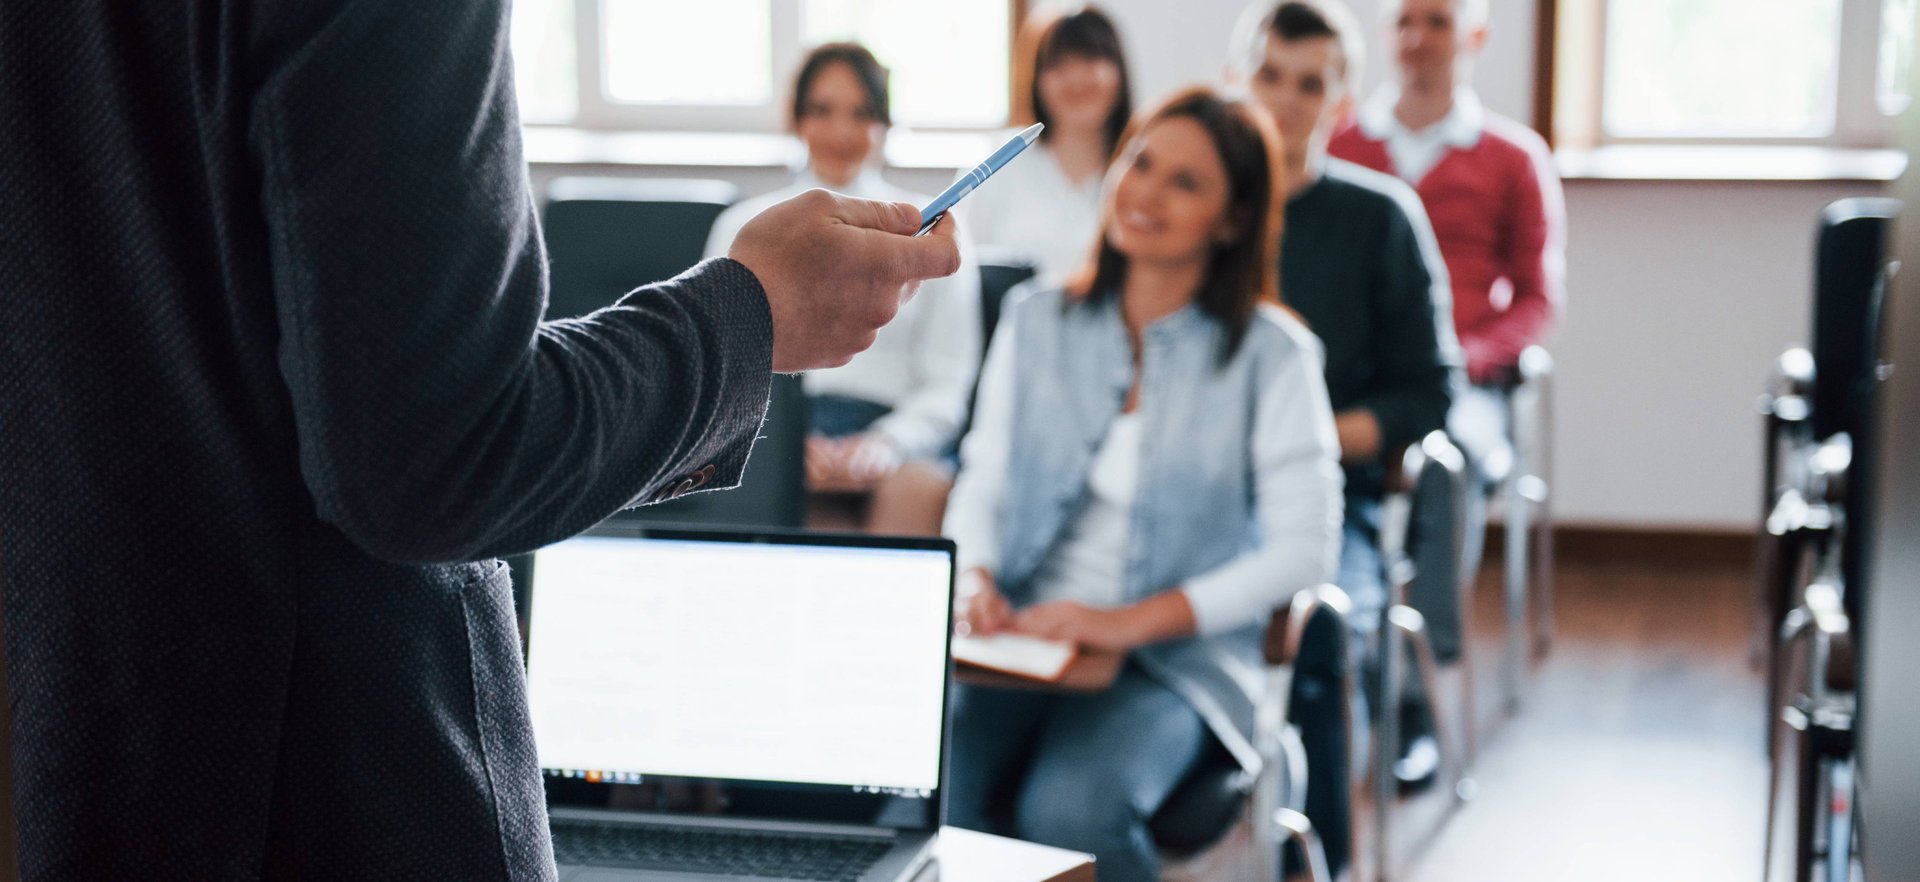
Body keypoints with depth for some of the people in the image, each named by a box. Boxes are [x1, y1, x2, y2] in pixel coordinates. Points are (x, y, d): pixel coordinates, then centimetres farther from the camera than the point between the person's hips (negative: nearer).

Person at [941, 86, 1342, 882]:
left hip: (1173, 661, -3)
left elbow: (1305, 548, -7)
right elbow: (982, 479, 14)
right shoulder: (1037, 321, 12)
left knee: (1070, 812, -32)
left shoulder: (1271, 354, -1)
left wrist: (1134, 621, -16)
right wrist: (975, 579, -8)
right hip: (1022, 638, 3)